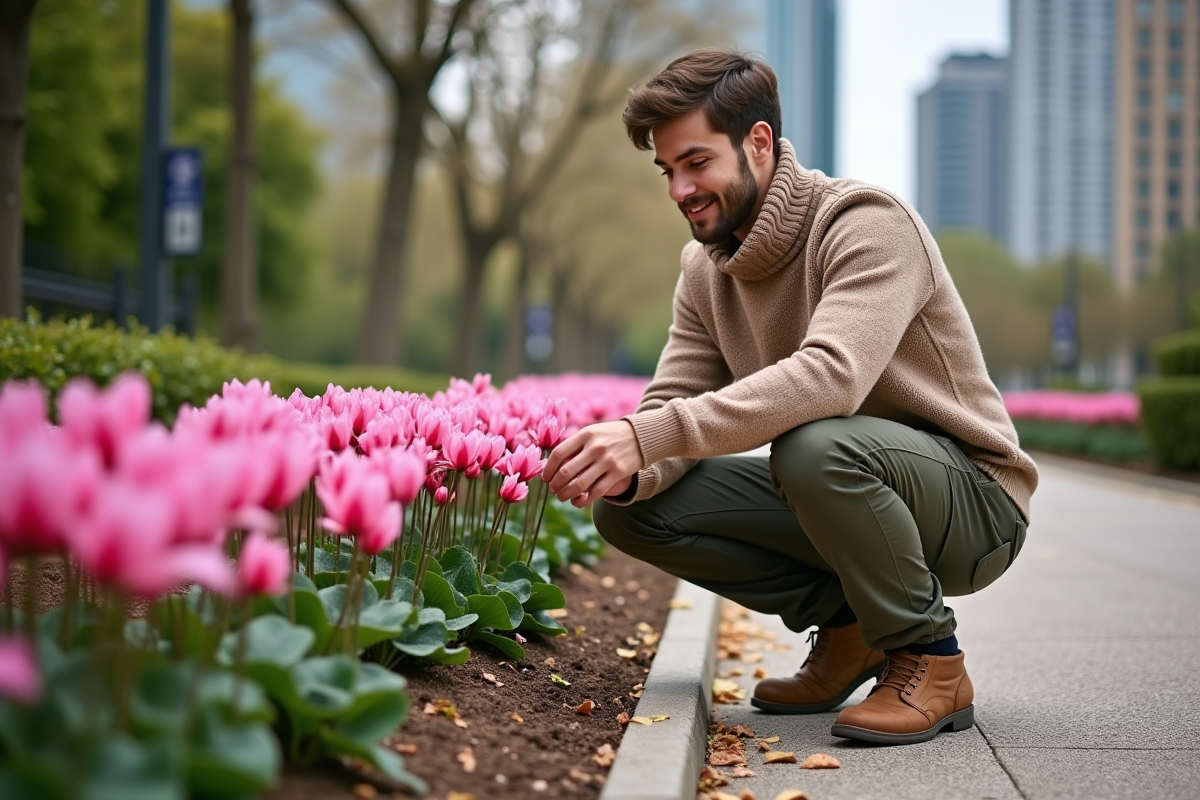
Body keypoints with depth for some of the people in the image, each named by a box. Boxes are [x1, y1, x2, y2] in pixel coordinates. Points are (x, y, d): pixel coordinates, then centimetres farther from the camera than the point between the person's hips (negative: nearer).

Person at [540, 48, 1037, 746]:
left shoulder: (867, 223, -20)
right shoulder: (706, 269, 5)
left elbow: (831, 374, -37)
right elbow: (673, 406, 0)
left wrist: (649, 435, -43)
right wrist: (627, 468, -25)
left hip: (971, 504, -7)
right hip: (844, 501, 7)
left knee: (814, 445, -38)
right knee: (632, 507, -8)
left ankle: (931, 660, -14)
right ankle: (845, 624, 5)